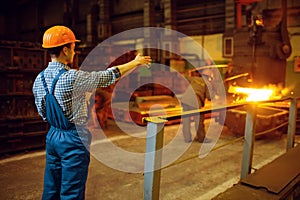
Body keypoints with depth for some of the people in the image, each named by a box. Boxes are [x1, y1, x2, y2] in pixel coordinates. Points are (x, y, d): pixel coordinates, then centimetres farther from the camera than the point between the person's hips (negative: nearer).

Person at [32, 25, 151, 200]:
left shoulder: (39, 79, 0)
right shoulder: (72, 77, -22)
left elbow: (42, 112, 10)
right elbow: (109, 76, -14)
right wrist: (136, 62, -1)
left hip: (52, 136, 8)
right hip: (74, 139, -7)